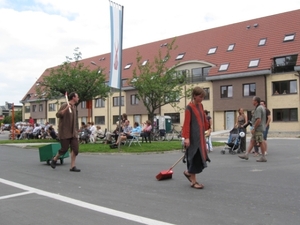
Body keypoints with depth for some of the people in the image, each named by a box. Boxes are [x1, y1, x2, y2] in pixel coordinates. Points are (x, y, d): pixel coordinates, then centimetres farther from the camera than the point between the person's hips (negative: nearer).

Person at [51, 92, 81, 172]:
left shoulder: (74, 107, 14)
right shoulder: (64, 105, -9)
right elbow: (58, 115, -20)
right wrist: (66, 108, -31)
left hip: (73, 132, 7)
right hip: (64, 132, -7)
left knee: (75, 148, -5)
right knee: (64, 149, -2)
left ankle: (72, 166, -1)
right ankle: (54, 159, 25)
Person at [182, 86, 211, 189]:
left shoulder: (200, 106, 11)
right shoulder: (189, 107, -12)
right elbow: (186, 124, -16)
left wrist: (208, 128, 26)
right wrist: (186, 137, -20)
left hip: (200, 136, 8)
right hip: (193, 137, -8)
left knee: (200, 157, 12)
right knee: (194, 157, -2)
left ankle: (188, 172, 32)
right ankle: (193, 181, 10)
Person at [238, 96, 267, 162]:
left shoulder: (258, 108, -17)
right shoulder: (261, 107, 16)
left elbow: (258, 120, -25)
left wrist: (254, 129, -19)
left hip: (258, 129, -10)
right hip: (259, 129, 10)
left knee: (261, 142, -3)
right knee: (252, 141, 8)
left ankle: (263, 157, 4)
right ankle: (246, 154, 9)